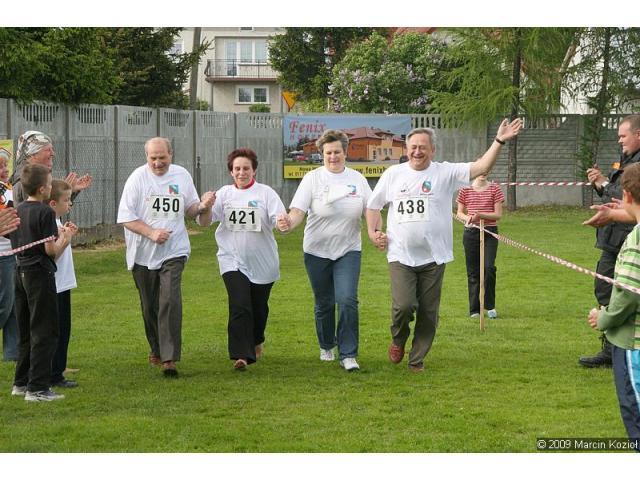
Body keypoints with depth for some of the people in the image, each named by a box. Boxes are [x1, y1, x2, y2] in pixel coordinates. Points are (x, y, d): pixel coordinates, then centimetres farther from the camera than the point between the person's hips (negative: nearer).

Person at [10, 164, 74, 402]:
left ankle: (21, 382, 22)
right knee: (44, 333, -3)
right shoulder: (45, 212, -15)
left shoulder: (17, 210, 9)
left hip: (20, 273, 8)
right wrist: (65, 239, 2)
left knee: (25, 331, 16)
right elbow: (51, 250, -17)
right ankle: (37, 388, -5)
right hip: (40, 274, -8)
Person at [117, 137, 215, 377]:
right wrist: (152, 233, -19)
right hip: (143, 253, 0)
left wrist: (203, 206, -6)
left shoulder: (182, 176, 5)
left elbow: (190, 210, 16)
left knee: (170, 300, -17)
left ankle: (169, 358, -20)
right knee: (149, 306, 12)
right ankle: (156, 348, 35)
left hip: (174, 251, 0)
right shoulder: (138, 178, -5)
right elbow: (126, 218, -8)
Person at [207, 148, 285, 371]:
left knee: (259, 308, 14)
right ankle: (241, 355, -17)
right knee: (239, 307, -15)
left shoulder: (266, 193, -3)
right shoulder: (224, 193, 2)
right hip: (233, 261, 0)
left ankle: (256, 342, 42)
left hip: (262, 262, 0)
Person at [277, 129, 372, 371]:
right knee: (324, 303, 10)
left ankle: (348, 354, -8)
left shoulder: (357, 179, 2)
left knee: (347, 300, -14)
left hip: (348, 251, 0)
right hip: (317, 251, 0)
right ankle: (326, 346, 34)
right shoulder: (313, 178, -5)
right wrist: (289, 223, -35)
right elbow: (298, 211, -13)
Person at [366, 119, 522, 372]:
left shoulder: (445, 172, 0)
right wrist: (373, 232, 2)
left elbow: (481, 168, -11)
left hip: (433, 257, 0)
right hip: (401, 256, 0)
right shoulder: (393, 174, 5)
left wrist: (499, 142, -22)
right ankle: (398, 340, 16)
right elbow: (373, 205, 16)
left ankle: (417, 359, 20)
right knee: (403, 305, -15)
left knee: (428, 312, 5)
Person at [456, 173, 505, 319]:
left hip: (490, 232, -1)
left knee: (489, 267, -14)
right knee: (473, 271, 3)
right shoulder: (465, 190, 4)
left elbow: (498, 214, -2)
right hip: (470, 232, 1)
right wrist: (467, 217, -12)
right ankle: (474, 309, 12)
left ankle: (490, 306, 2)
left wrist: (480, 215, -18)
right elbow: (460, 212, 11)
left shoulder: (494, 189, 0)